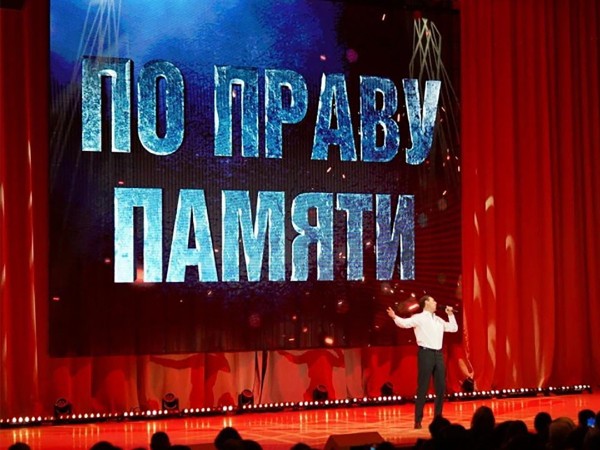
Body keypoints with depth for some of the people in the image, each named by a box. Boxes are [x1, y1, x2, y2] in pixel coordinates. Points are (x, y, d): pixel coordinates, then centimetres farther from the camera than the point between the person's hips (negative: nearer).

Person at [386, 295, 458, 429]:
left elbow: (454, 328, 25)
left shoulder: (439, 320, 19)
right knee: (423, 388, -6)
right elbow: (405, 323, -17)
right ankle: (418, 420, -3)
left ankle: (438, 417, 19)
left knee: (441, 387, 8)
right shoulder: (419, 318, -2)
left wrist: (450, 315, 15)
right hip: (426, 353, -6)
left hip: (438, 354, 6)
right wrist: (395, 317, -36)